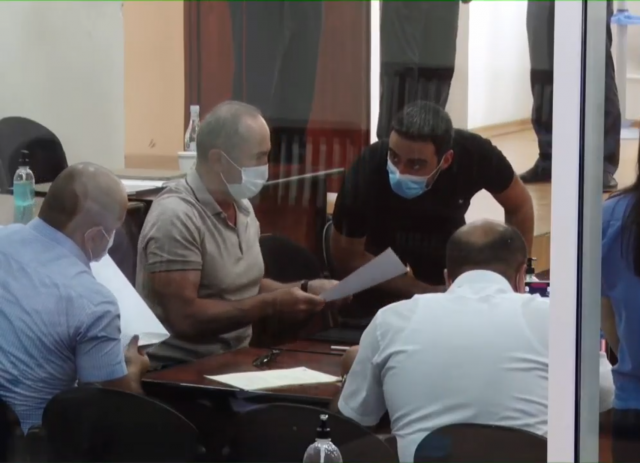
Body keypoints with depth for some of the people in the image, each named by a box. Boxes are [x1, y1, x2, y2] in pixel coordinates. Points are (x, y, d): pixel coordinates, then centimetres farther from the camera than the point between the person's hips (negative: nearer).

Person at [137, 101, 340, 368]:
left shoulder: (241, 206, 9)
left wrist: (305, 288, 4)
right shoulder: (176, 217, -17)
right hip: (181, 369, -8)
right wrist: (272, 304, -19)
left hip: (235, 358, 8)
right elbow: (185, 318, -22)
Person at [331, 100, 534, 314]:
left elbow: (519, 207, -13)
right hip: (381, 236, -2)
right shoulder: (367, 171, -37)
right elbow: (347, 258, -25)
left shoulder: (474, 154, -33)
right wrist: (426, 292, -26)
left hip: (444, 230, 2)